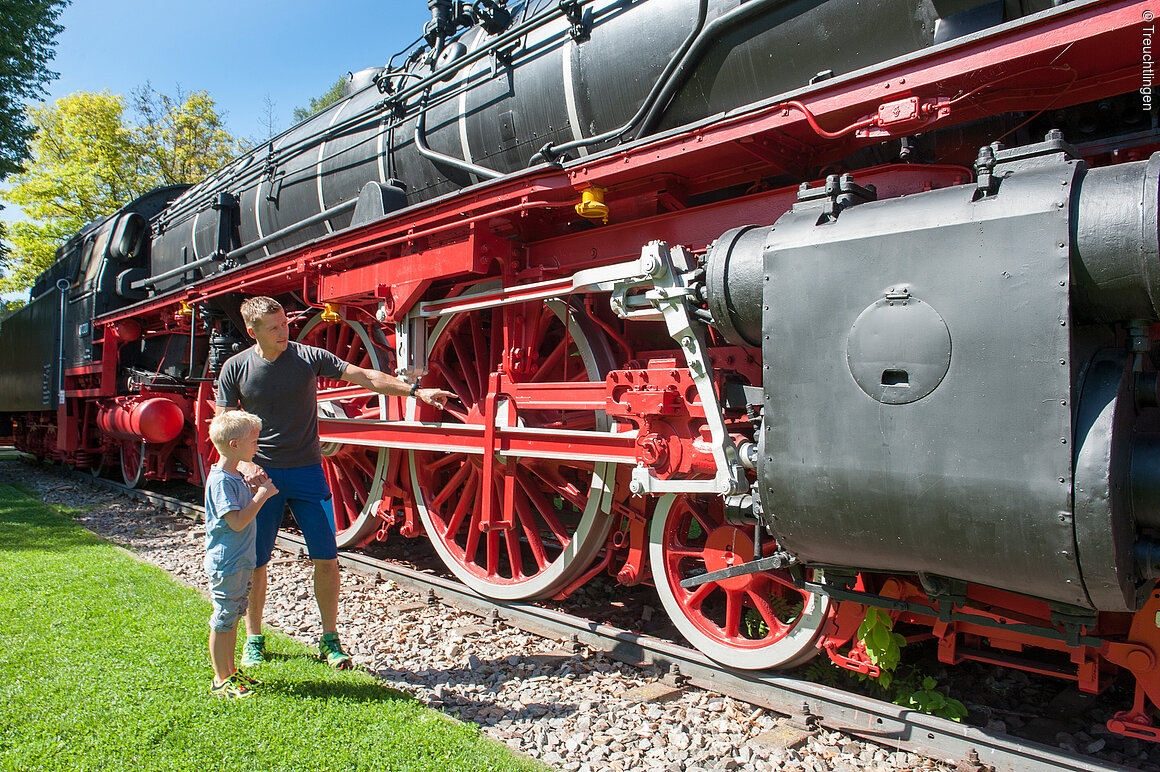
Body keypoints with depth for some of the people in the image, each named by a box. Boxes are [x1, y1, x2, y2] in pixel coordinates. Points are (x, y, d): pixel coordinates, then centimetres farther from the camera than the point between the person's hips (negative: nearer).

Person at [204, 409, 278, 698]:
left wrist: (256, 488, 6)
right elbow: (237, 522, -26)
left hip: (241, 561, 10)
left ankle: (230, 671, 30)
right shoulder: (221, 480, -21)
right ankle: (221, 680, 13)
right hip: (226, 564, -10)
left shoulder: (235, 476, 9)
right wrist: (261, 494, -22)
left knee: (233, 618, 18)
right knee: (222, 621, 2)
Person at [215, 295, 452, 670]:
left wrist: (415, 390, -14)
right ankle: (254, 640, 26)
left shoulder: (309, 357, -3)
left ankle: (330, 639, 15)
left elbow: (365, 377, -6)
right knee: (254, 561, 5)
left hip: (307, 471, 0)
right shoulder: (235, 368, -1)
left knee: (326, 559, -1)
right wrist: (241, 463, -12)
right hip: (261, 473, 0)